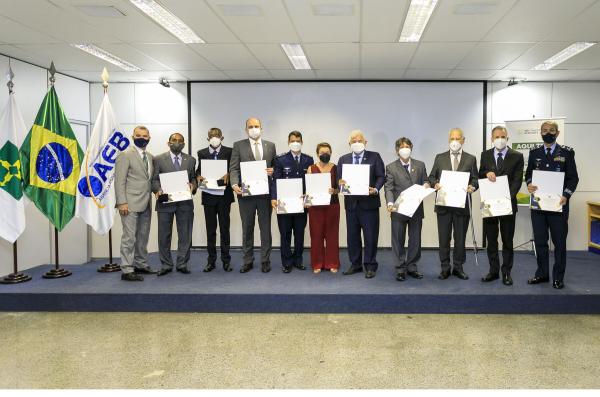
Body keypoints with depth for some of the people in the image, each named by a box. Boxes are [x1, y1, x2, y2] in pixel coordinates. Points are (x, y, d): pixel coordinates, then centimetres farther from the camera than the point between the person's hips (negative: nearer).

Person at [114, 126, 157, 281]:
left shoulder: (149, 157, 16)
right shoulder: (126, 155, -6)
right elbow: (119, 181, -10)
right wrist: (122, 202, -17)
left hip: (146, 204, 7)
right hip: (131, 204, -7)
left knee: (143, 237, 13)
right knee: (129, 237, -6)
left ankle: (141, 265, 23)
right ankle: (127, 270, -1)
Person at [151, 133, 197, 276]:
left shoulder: (191, 160, 11)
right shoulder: (158, 159, 6)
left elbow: (194, 178, 10)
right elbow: (154, 179, 3)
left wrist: (193, 186, -12)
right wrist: (158, 190, -16)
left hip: (185, 202, 1)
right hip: (165, 201, -1)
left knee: (185, 235, 4)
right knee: (164, 235, 3)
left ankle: (182, 264, 14)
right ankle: (166, 265, 14)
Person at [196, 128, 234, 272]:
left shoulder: (229, 151, 2)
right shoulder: (202, 153, 9)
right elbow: (198, 170, 10)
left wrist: (228, 175, -19)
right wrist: (199, 176, -11)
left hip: (224, 195, -2)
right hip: (208, 195, 2)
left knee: (225, 228, 4)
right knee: (210, 229, 7)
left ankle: (226, 261, 11)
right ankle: (211, 261, 14)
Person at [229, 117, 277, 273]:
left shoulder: (270, 146, 10)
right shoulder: (238, 145, 4)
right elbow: (234, 168, -4)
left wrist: (272, 171, -9)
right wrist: (235, 184, -20)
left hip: (265, 192, 1)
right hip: (246, 193, -1)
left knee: (266, 228, 6)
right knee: (247, 229, 8)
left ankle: (265, 261, 15)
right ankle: (248, 261, 18)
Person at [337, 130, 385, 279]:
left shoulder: (374, 157, 2)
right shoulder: (343, 159, 11)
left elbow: (381, 176, -2)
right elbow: (339, 178, 7)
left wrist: (375, 189, -19)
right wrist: (340, 183, -16)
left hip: (369, 202, -3)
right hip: (351, 202, 3)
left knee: (370, 236, 1)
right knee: (352, 236, 9)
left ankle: (370, 266, 11)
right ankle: (355, 264, 21)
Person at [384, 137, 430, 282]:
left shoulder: (420, 165, 10)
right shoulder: (391, 167, 2)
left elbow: (425, 181, 14)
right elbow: (389, 188, -5)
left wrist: (426, 184, -10)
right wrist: (390, 203, -21)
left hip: (416, 209, 2)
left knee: (415, 240, 8)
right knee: (398, 240, 4)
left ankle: (412, 267, 21)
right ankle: (401, 268, 15)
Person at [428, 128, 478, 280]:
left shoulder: (471, 159, 6)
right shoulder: (440, 158, 8)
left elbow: (475, 179, 5)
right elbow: (432, 177, 9)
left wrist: (472, 187, -16)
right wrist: (435, 184, -12)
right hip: (443, 204, 0)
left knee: (460, 238, 7)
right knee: (444, 238, 4)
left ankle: (458, 268, 19)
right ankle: (445, 268, 15)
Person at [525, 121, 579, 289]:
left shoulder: (567, 152, 1)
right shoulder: (534, 152, 9)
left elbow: (573, 177, -1)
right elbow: (528, 174, 11)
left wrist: (566, 195, -15)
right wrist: (529, 184, -11)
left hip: (558, 203, -3)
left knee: (559, 242, 3)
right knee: (540, 241, 8)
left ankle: (558, 277, 13)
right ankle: (542, 274, 19)